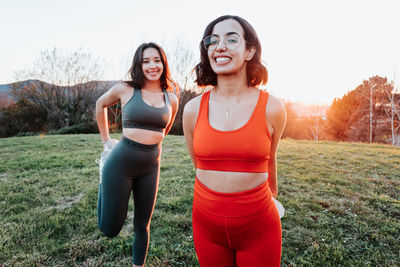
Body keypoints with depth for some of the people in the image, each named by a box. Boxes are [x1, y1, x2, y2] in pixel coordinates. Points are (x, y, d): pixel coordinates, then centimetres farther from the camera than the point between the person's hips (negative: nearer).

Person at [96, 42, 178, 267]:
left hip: (151, 167, 3)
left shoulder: (172, 100, 3)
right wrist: (106, 139, 14)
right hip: (121, 163, -2)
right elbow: (100, 105, 13)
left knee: (143, 226, 14)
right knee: (110, 230, 6)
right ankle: (104, 187, 33)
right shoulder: (126, 90, -5)